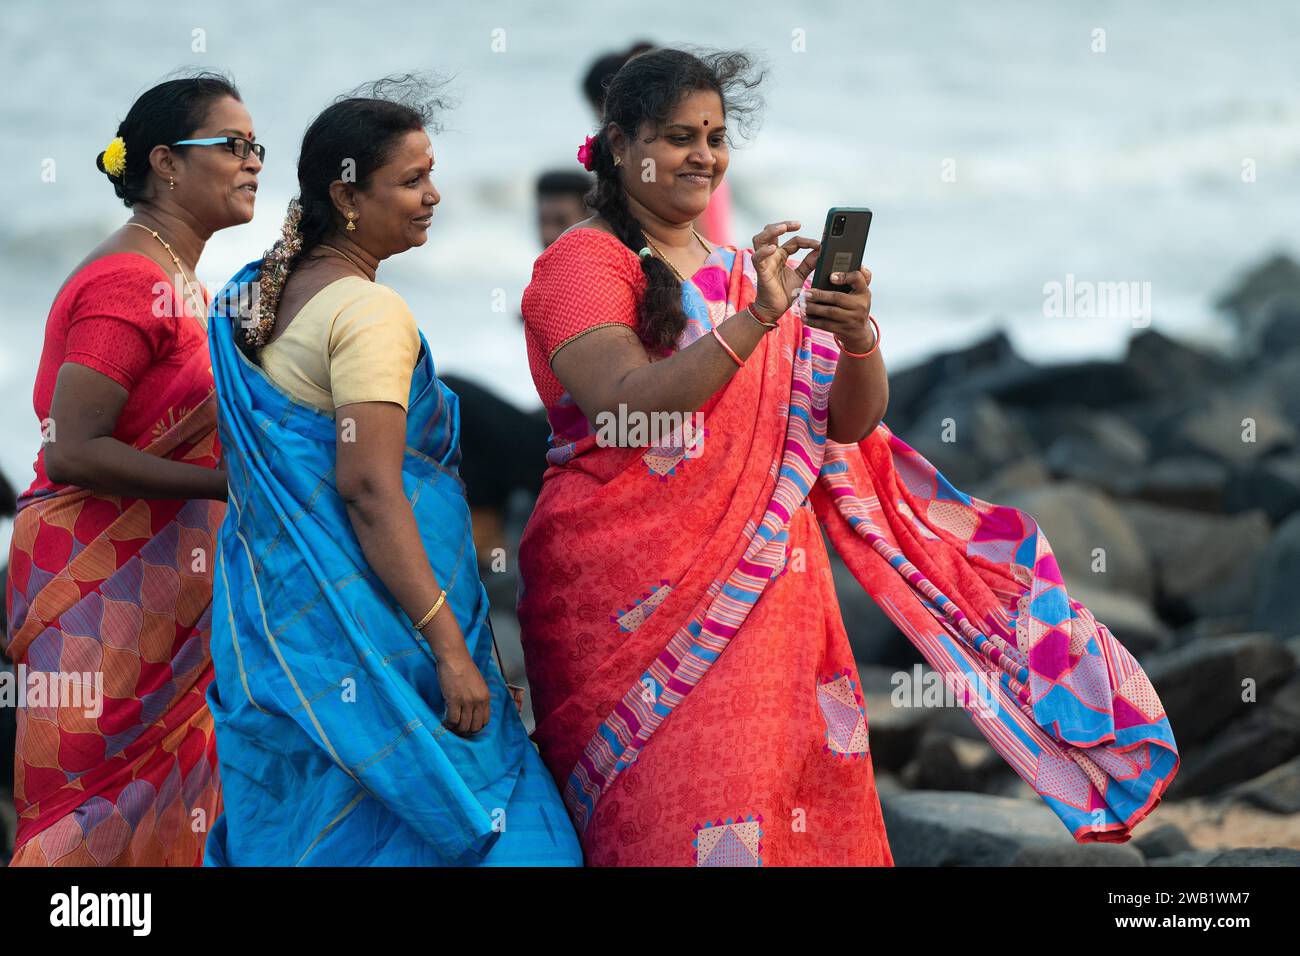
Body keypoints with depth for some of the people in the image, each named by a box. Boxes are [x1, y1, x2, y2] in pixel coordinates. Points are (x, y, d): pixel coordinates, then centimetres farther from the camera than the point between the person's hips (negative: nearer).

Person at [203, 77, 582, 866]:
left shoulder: (264, 292, 11)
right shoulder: (369, 312, -16)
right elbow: (368, 487, -23)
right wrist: (450, 647, -23)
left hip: (273, 604, 9)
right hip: (361, 619, -9)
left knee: (299, 821, 13)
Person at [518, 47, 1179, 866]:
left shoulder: (756, 271, 16)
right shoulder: (584, 262, -2)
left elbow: (853, 421, 8)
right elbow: (626, 409, -18)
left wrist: (858, 339, -13)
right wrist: (756, 320, -26)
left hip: (767, 596, 5)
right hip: (636, 602, -5)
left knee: (801, 811, -1)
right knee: (674, 820, -10)